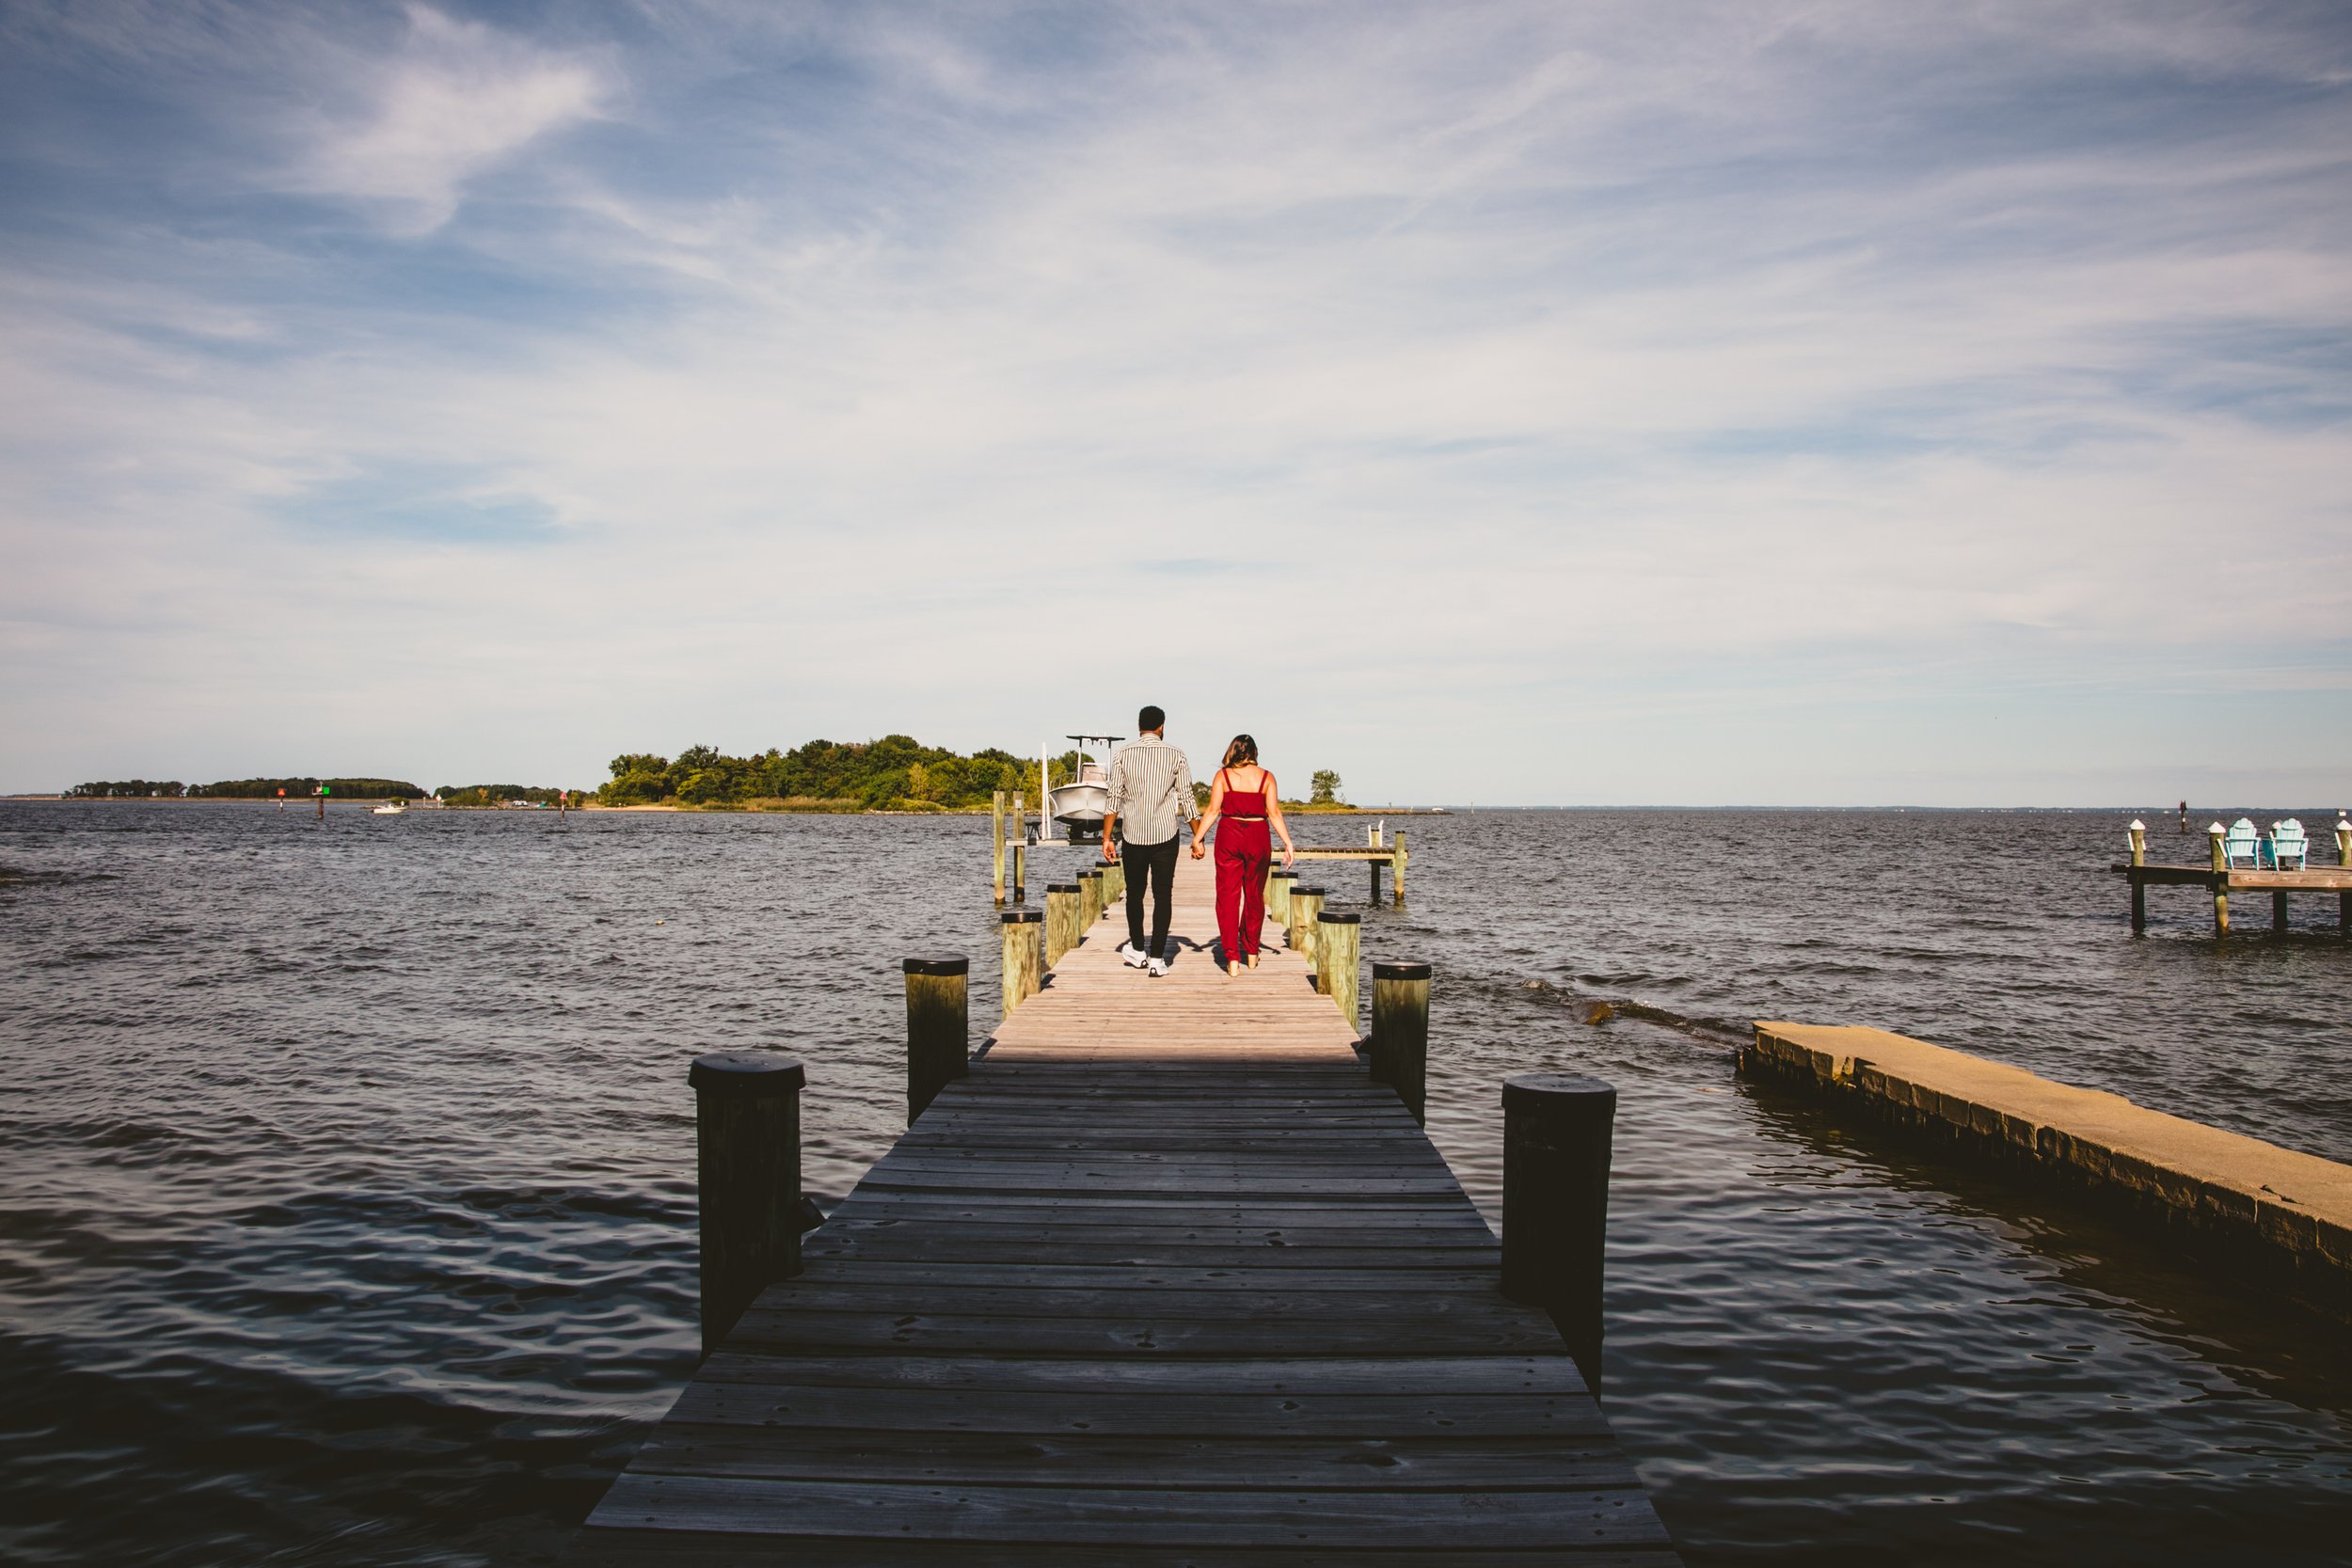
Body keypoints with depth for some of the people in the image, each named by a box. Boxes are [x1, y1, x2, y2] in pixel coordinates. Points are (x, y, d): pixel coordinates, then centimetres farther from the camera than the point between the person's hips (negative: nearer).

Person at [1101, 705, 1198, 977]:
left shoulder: (1122, 755, -1)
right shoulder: (1175, 755, 0)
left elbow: (1114, 798, -3)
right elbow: (1187, 798, 0)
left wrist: (1107, 837, 1)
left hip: (1134, 835, 1)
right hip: (1166, 835, -1)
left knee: (1135, 893, 15)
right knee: (1163, 895, 2)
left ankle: (1137, 952, 25)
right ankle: (1156, 958, -2)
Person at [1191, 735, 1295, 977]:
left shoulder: (1223, 775, 0)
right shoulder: (1266, 777, 2)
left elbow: (1213, 811, -4)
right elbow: (1274, 813, -3)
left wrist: (1197, 839, 1)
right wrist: (1288, 842, -1)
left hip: (1229, 837, -1)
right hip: (1258, 839, 1)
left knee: (1228, 896, 3)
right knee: (1254, 896, 16)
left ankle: (1232, 959, -5)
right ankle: (1251, 953, 28)